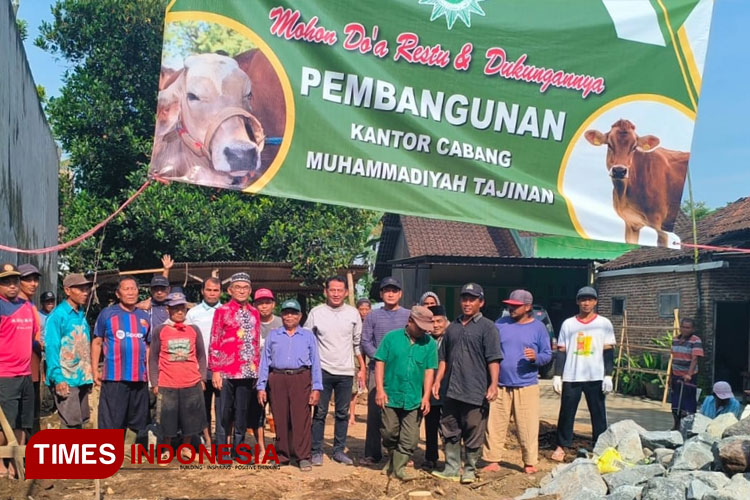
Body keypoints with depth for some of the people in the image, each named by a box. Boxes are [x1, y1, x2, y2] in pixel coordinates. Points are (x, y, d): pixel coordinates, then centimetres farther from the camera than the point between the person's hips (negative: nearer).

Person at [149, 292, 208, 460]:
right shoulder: (159, 330, 0)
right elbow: (153, 358, 2)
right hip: (167, 385, -2)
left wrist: (202, 378, 6)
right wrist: (154, 383, -1)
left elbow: (201, 355, 11)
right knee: (168, 419, 6)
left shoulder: (194, 329, 5)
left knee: (190, 418, 10)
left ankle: (186, 448, 27)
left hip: (192, 384, 2)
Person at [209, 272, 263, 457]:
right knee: (225, 411, 4)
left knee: (243, 412, 9)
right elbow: (215, 343, -4)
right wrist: (215, 371, -9)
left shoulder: (254, 313, 11)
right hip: (226, 371, -4)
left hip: (248, 372, 4)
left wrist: (257, 369, 10)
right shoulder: (222, 311, -1)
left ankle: (238, 448, 20)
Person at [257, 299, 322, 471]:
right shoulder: (273, 335, 16)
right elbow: (265, 362, 12)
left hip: (301, 379, -1)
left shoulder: (308, 336, 14)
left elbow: (315, 363, 9)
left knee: (302, 419, -6)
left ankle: (304, 457, -1)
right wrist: (261, 387, 4)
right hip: (277, 380, 2)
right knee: (280, 420, 4)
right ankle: (282, 455, 14)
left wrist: (316, 388, 0)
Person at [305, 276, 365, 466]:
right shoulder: (316, 312, -2)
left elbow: (358, 343, 10)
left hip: (346, 372, 2)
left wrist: (362, 368, 8)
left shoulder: (353, 313, 3)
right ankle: (316, 451, 12)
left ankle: (339, 450, 19)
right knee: (320, 413, 2)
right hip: (323, 371, -2)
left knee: (342, 414, 9)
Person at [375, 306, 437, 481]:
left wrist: (426, 397, -4)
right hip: (391, 395, -1)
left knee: (409, 438, 2)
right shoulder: (392, 337, 0)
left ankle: (399, 467, 14)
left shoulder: (430, 343, 3)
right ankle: (392, 458, 32)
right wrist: (380, 389, -6)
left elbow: (430, 371, 2)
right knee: (389, 432, 8)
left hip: (415, 399, 1)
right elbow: (380, 363, 0)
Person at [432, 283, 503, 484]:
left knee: (473, 434, 3)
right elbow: (443, 358, 19)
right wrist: (438, 381, 12)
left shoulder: (487, 327, -2)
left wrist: (493, 384, -18)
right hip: (451, 390, 5)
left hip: (475, 391, -5)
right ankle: (451, 469, 20)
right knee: (450, 432, 10)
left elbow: (493, 359, -9)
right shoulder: (453, 327, 15)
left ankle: (469, 470, 16)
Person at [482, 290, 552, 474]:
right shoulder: (500, 324, 7)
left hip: (527, 386, -2)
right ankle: (493, 460, 15)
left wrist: (536, 357, -19)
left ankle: (530, 463, 14)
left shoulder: (538, 327, 2)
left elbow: (548, 354, 2)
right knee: (495, 425, 4)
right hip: (500, 385, 2)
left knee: (528, 426, 1)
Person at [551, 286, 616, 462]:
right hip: (571, 377, 1)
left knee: (598, 413, 4)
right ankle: (561, 446, 13)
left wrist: (608, 375, -6)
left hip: (595, 377, -1)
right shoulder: (568, 324, 7)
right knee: (566, 412, 4)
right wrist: (557, 375, 1)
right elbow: (561, 351, 6)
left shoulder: (604, 324, 4)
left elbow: (608, 351, 2)